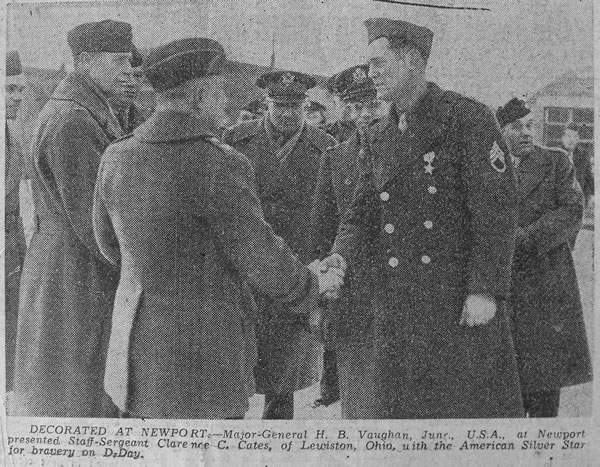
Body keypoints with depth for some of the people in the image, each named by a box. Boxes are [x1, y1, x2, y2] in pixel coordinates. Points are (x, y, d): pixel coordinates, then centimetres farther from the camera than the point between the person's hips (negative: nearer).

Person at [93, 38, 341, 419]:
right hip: (203, 350, -6)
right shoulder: (219, 166, -20)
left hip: (137, 335, 7)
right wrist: (310, 296, 4)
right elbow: (263, 261, -15)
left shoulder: (116, 158, -1)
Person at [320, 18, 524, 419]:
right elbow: (364, 210, 14)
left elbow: (497, 209, -11)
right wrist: (341, 255, -6)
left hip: (463, 306, -6)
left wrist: (486, 290, -17)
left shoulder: (469, 118, -5)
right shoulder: (380, 136, 15)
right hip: (394, 307, 6)